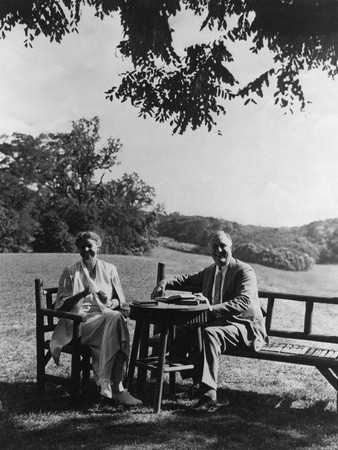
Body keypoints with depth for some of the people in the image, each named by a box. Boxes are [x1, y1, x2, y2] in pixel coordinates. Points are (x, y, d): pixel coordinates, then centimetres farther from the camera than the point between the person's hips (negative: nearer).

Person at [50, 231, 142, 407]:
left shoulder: (109, 269, 18)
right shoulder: (70, 272, 13)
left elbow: (121, 302, 18)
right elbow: (61, 306, 4)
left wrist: (110, 302, -6)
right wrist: (83, 294, -12)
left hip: (107, 316, 3)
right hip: (79, 322, -3)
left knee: (117, 318, -37)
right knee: (115, 320, -35)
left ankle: (112, 386, -39)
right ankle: (116, 387, -38)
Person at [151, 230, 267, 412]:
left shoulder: (244, 271, -9)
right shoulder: (209, 271, 15)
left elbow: (243, 302, -23)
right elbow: (187, 280, 23)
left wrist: (212, 308, -35)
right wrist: (165, 282, 1)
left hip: (244, 326, -7)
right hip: (216, 322, 8)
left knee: (209, 333, -35)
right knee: (180, 330, -12)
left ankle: (208, 394, -36)